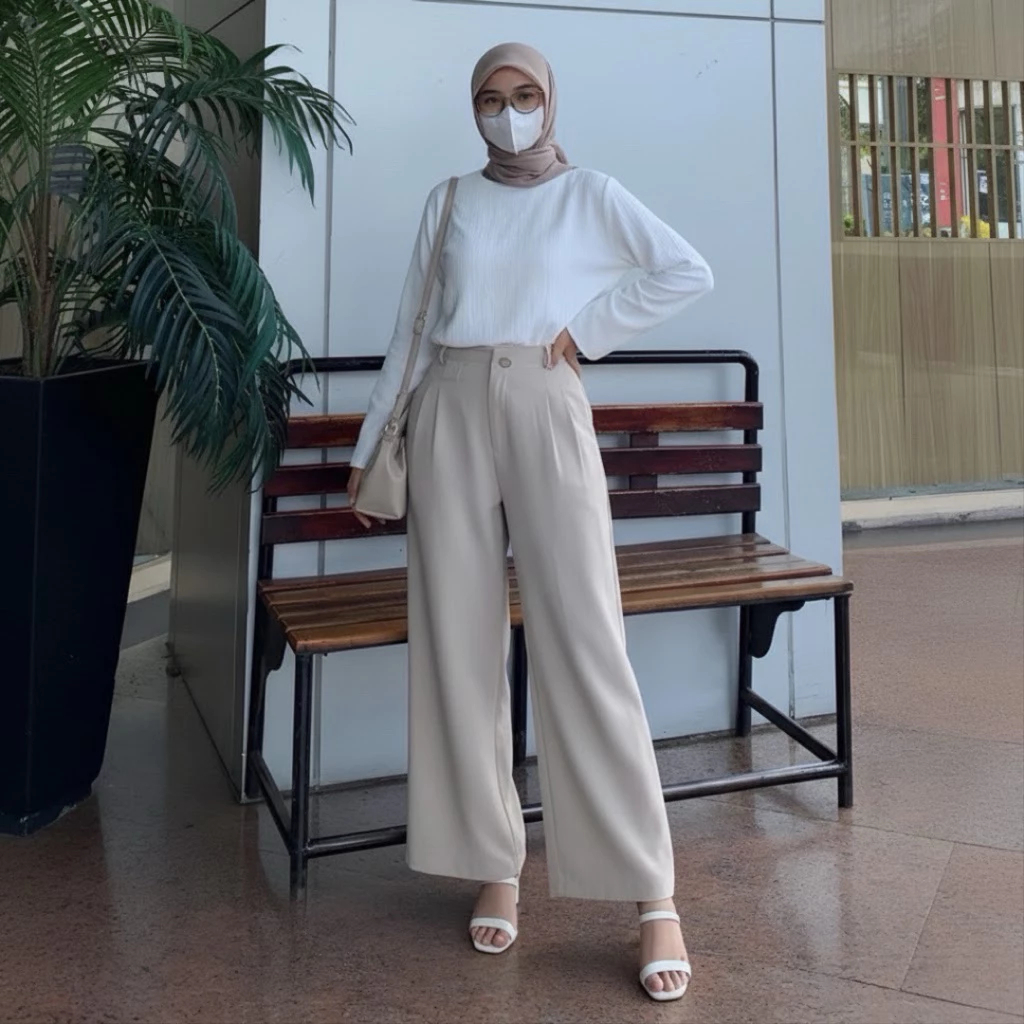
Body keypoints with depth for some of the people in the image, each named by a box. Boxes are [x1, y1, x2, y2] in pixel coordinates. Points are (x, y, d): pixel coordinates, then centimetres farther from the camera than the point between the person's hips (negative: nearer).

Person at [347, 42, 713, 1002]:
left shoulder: (592, 195, 9)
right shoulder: (447, 202, 15)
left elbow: (688, 273, 3)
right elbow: (411, 328, 15)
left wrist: (586, 326, -2)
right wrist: (372, 443, 13)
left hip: (545, 408, -3)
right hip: (450, 412, 3)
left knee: (584, 642, -10)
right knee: (460, 643, 0)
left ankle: (653, 895, -6)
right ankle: (494, 864, 12)